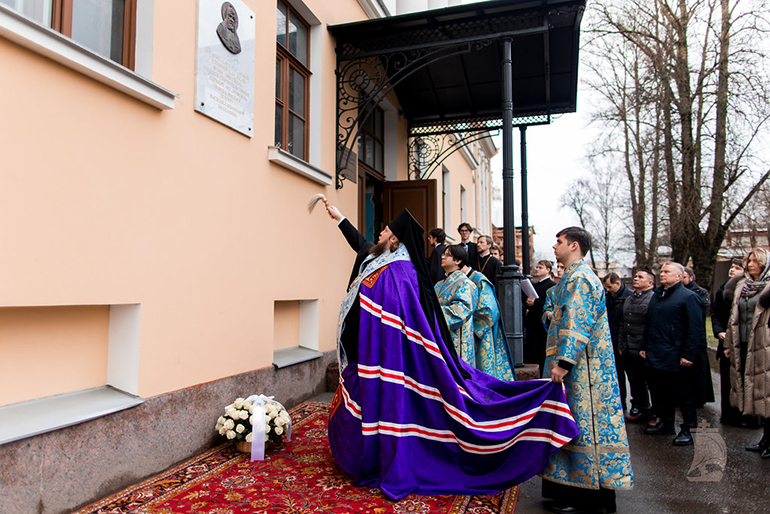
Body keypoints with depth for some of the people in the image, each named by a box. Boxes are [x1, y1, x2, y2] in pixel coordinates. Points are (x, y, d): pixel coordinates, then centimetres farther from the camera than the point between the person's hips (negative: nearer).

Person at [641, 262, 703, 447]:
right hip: (656, 356, 7)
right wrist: (645, 347, 15)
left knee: (683, 395, 5)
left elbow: (696, 329, -13)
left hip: (676, 359, -7)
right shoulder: (656, 295, 14)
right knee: (662, 392, 16)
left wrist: (688, 355, -17)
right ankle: (666, 423, 30)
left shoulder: (688, 297, -9)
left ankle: (687, 429, 16)